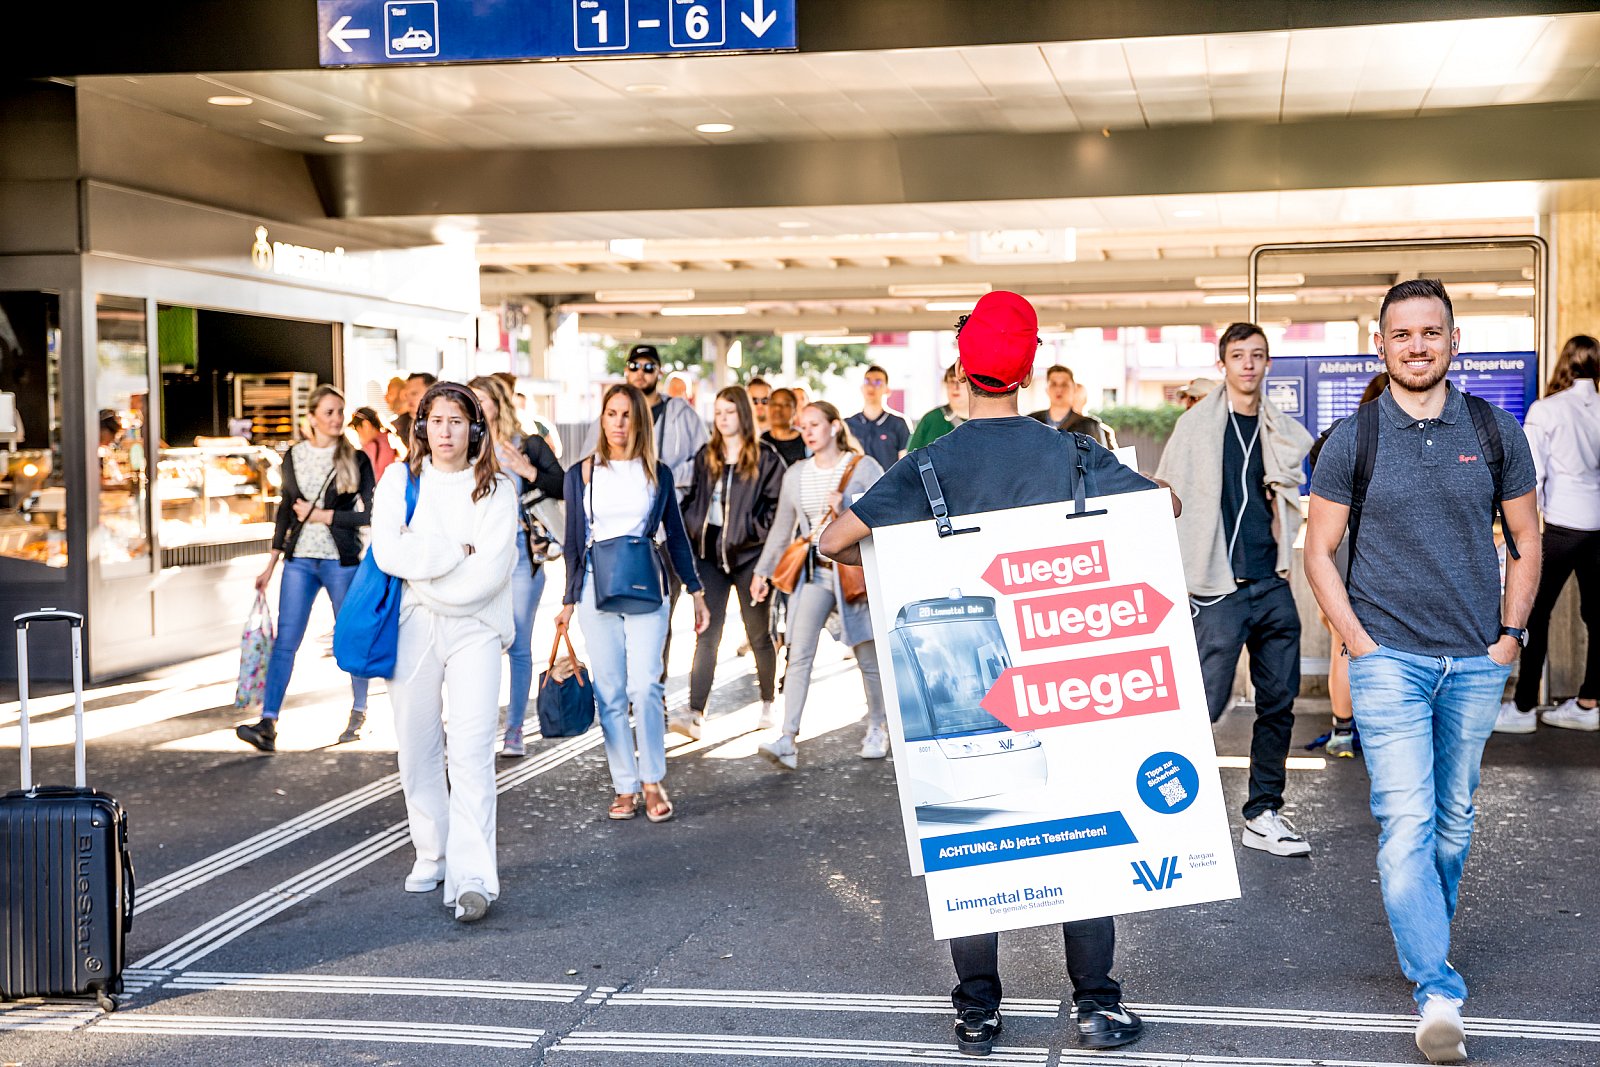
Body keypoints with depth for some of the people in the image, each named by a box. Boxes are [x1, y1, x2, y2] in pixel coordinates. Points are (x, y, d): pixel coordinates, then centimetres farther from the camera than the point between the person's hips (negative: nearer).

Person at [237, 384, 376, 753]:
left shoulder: (356, 459, -1)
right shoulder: (293, 457, 8)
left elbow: (368, 513, -6)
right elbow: (285, 510, 15)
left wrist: (320, 515, -8)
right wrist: (272, 563, 15)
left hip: (342, 560, -2)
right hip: (299, 560, 2)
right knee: (285, 641, -5)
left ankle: (358, 713, 25)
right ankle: (268, 725, -10)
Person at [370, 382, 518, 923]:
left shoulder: (496, 489, 4)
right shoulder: (400, 479, 7)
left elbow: (491, 570, -7)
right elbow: (388, 553, -6)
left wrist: (422, 564, -7)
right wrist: (456, 551, -9)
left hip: (473, 627, -2)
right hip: (412, 628, 2)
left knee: (472, 750, -13)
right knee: (418, 748, 8)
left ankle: (472, 878, -18)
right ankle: (431, 856, 25)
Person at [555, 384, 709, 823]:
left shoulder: (658, 474, 8)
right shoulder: (581, 473, 8)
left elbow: (676, 537, 13)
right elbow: (573, 541, 11)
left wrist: (696, 592, 11)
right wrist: (569, 600, 9)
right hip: (597, 588, 1)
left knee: (644, 686, -12)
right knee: (609, 693, -1)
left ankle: (653, 781, 2)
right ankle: (625, 787, 7)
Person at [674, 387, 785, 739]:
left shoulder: (766, 458, -1)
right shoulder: (705, 457, 13)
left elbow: (777, 505, -4)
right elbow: (693, 499, 19)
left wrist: (754, 531, -13)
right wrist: (692, 528, 4)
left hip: (748, 554, -3)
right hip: (710, 554, 3)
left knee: (758, 633, 8)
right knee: (707, 634, -4)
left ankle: (768, 704, 24)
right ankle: (694, 713, -11)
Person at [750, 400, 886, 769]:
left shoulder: (863, 467, -2)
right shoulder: (795, 475, 10)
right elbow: (782, 528, 18)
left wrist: (847, 508, -18)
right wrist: (762, 571, 20)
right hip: (814, 572, 3)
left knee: (868, 656, 6)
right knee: (799, 653, -10)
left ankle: (878, 728, 26)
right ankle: (788, 740, -15)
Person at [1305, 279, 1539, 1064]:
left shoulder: (1495, 433, 4)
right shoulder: (1352, 441, -3)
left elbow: (1526, 542, 11)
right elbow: (1319, 550, 3)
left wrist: (1510, 634, 3)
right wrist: (1358, 643, -5)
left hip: (1477, 663, 3)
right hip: (1389, 659, -3)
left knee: (1454, 816, 15)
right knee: (1406, 822, -11)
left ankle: (1427, 938, 36)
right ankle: (1437, 991, -11)